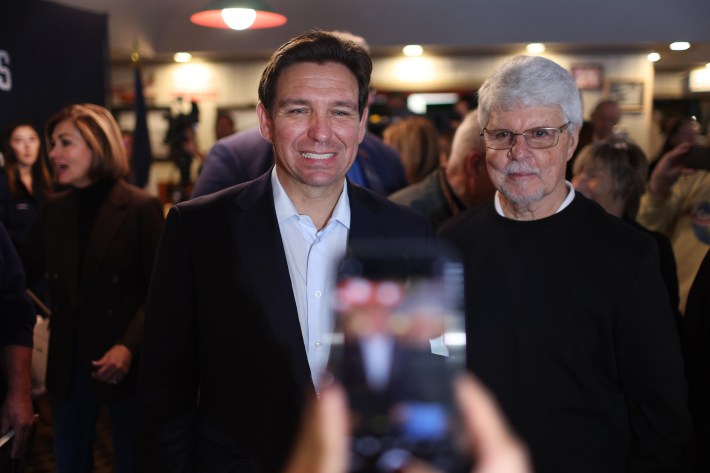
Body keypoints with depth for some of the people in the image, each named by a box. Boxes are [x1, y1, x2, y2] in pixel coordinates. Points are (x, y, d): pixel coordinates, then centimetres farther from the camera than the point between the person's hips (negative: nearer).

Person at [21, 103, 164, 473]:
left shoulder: (141, 208, -11)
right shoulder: (54, 210, 5)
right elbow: (24, 273, 9)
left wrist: (129, 347, -21)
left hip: (125, 363, -4)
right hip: (68, 364, 5)